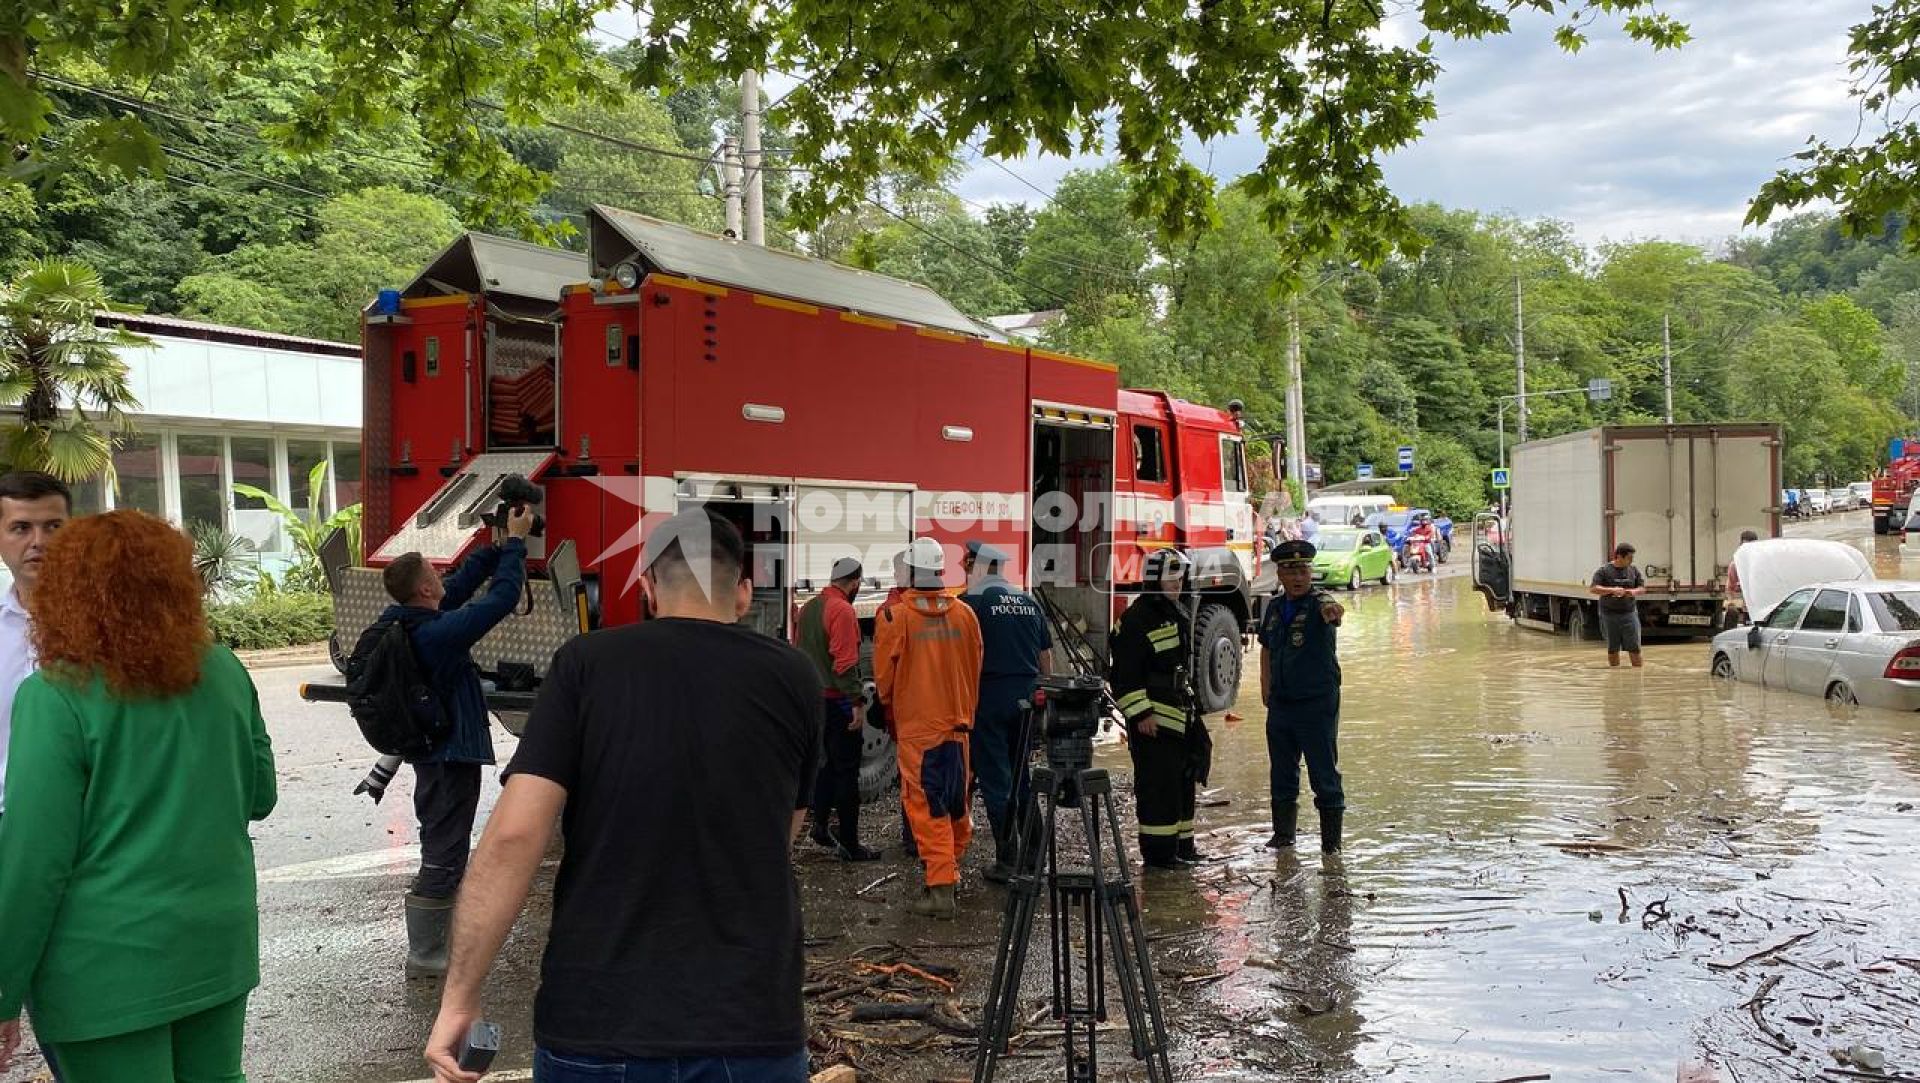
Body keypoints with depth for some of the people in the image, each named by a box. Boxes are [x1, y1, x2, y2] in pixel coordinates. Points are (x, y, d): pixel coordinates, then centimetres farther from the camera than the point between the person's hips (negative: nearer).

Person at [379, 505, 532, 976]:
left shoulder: (401, 621, -1)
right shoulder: (439, 633, -27)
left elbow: (462, 583, 9)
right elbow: (500, 599, -23)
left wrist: (502, 543, 7)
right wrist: (515, 542, -12)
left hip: (429, 750, 10)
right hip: (452, 756, -10)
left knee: (442, 848, 23)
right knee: (444, 854, 1)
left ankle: (438, 940, 38)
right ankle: (424, 956, 10)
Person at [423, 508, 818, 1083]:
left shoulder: (585, 662, -4)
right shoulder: (794, 676, 0)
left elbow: (514, 835, -12)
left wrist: (459, 998, -6)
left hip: (597, 1025, 0)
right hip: (752, 1027, 0)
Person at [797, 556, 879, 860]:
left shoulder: (808, 608, 11)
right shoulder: (842, 610, -16)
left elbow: (797, 651, 17)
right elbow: (845, 662, -22)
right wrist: (857, 702, -21)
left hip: (812, 697, 8)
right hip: (837, 700, -8)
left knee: (827, 763, 21)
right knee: (846, 771, -3)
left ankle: (821, 823, 19)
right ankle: (849, 844, 0)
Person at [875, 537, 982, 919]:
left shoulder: (895, 616, -12)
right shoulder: (964, 614, 0)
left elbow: (884, 674, -3)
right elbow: (975, 670, 10)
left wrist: (891, 709, 17)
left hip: (916, 727, -4)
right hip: (958, 723, 4)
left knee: (927, 806, -2)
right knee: (956, 802, 15)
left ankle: (940, 888, -5)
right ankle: (950, 866, 30)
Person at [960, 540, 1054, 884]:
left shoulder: (972, 601, -7)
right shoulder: (1030, 601, 12)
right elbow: (1046, 656, 15)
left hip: (990, 694, -6)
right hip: (1028, 696, 6)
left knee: (995, 780, -1)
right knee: (1021, 776, 17)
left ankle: (1007, 861, -1)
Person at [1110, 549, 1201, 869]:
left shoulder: (1179, 615, 16)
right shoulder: (1137, 619, -14)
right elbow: (1126, 672, -18)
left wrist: (1191, 704, 22)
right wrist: (1140, 713, -22)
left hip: (1179, 714, 9)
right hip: (1152, 717, -9)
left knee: (1183, 780, 14)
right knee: (1157, 783, -7)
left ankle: (1181, 844, 25)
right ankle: (1158, 851, -2)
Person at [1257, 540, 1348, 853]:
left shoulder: (1319, 602, -10)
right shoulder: (1274, 608, 8)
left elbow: (1329, 609, -36)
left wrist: (1332, 611, -59)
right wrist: (1266, 686, 13)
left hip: (1317, 704, -6)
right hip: (1280, 704, 6)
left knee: (1325, 775, 0)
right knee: (1281, 772, 15)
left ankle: (1331, 840, 10)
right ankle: (1283, 833, 28)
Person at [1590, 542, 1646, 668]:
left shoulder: (1633, 570, 7)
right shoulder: (1603, 570, -3)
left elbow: (1642, 588, 12)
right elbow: (1593, 588, -11)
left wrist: (1634, 592, -10)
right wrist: (1612, 590, -23)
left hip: (1629, 613, 2)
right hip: (1609, 614, -2)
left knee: (1634, 647, -3)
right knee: (1613, 648, 5)